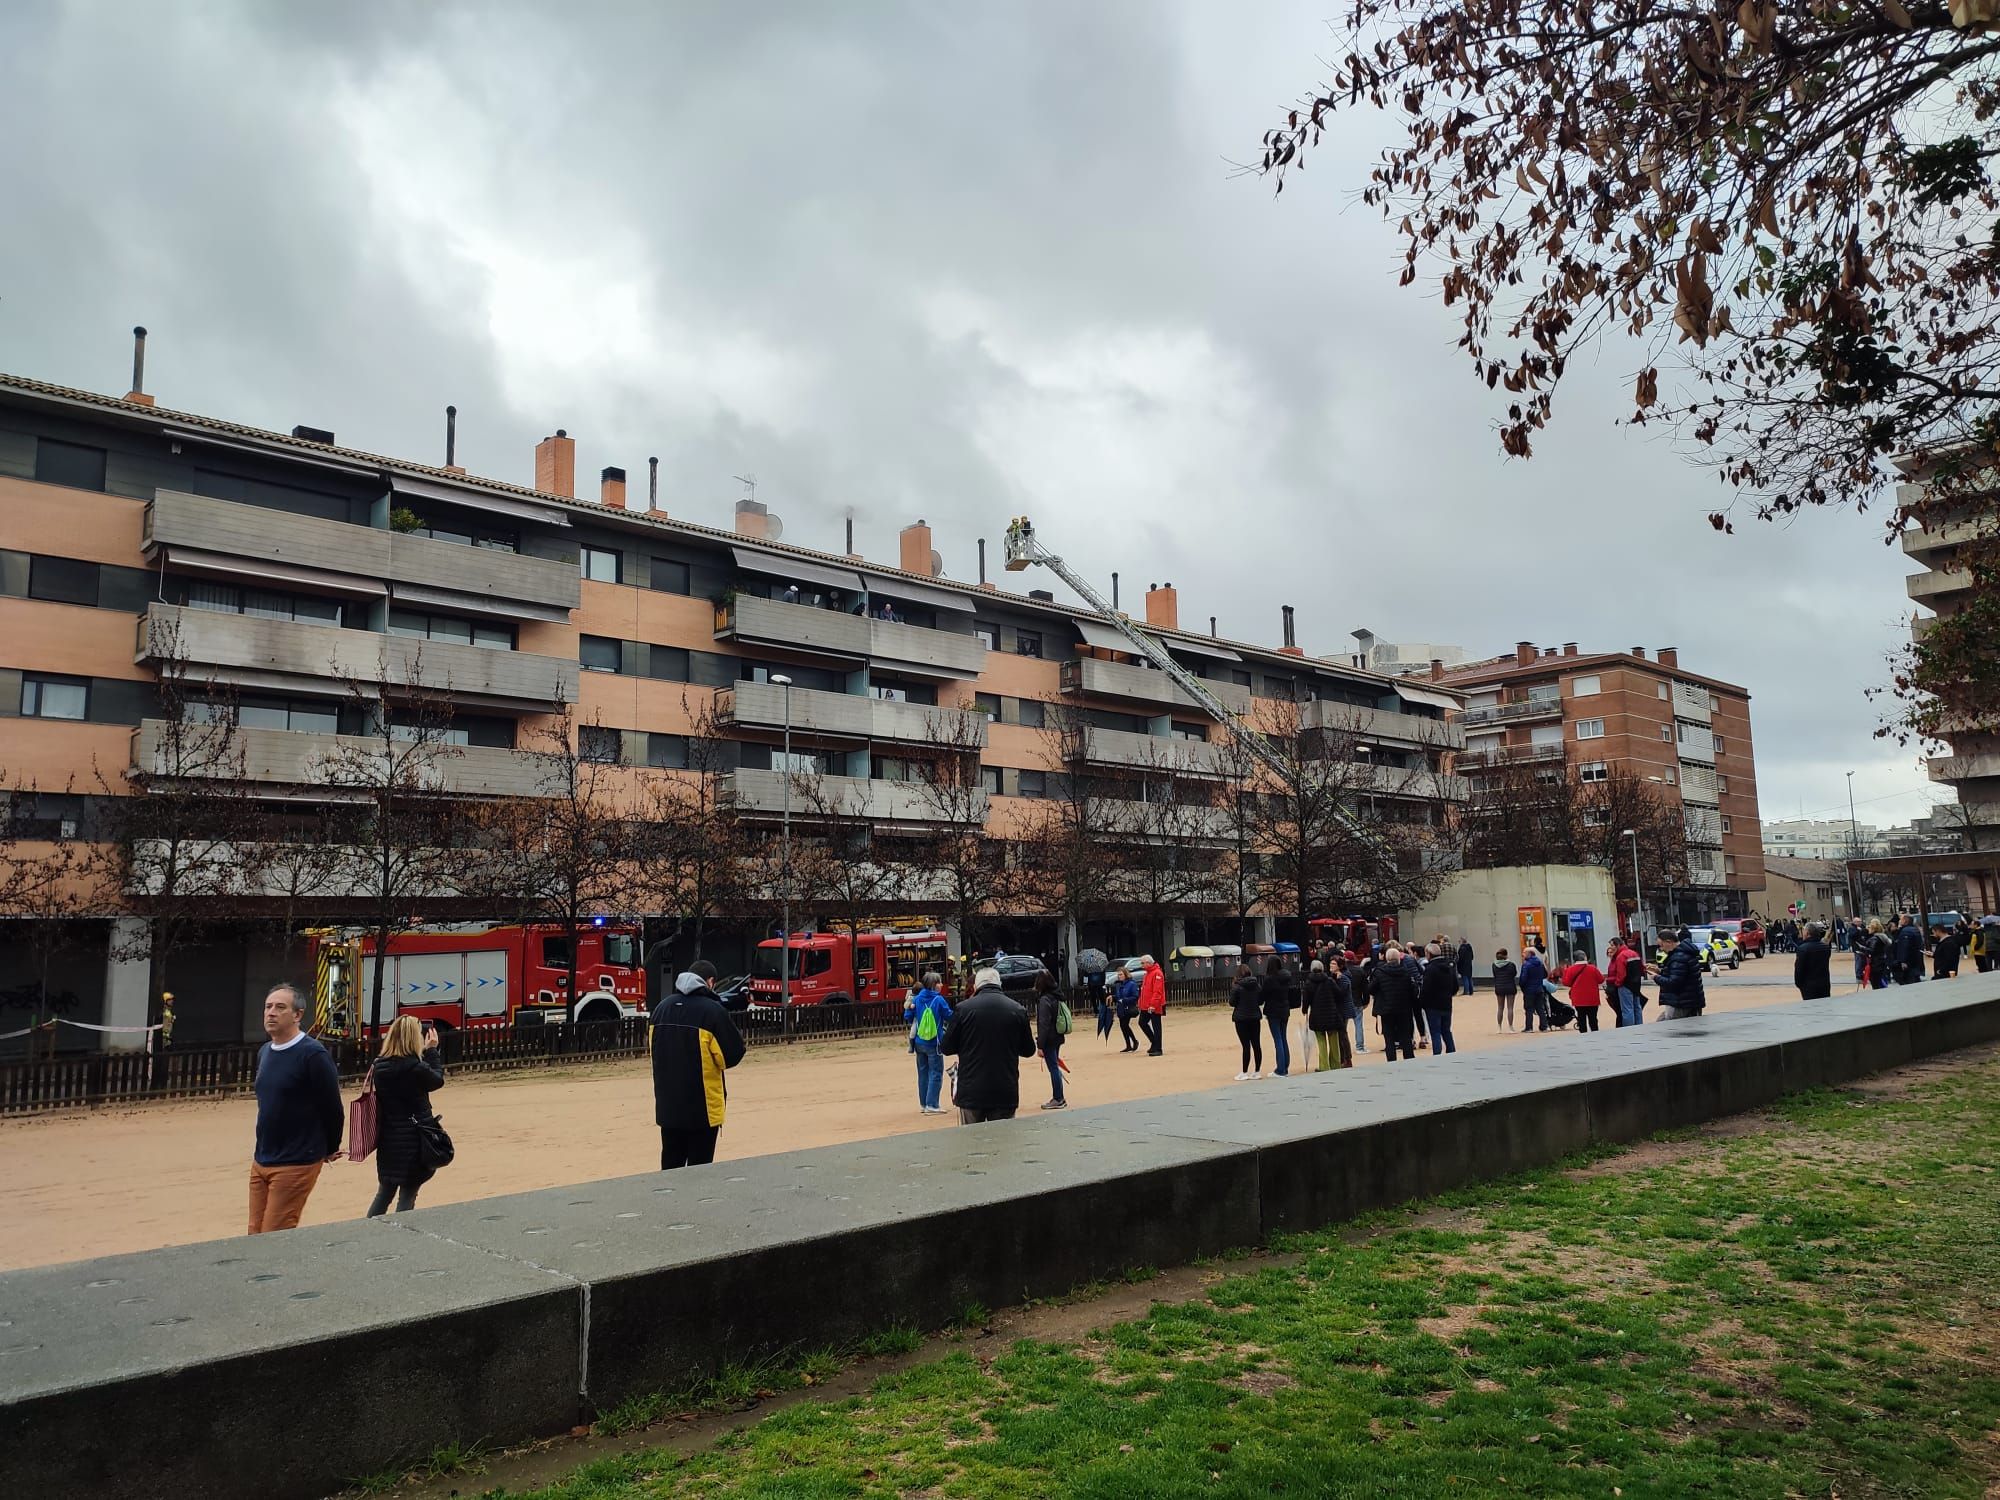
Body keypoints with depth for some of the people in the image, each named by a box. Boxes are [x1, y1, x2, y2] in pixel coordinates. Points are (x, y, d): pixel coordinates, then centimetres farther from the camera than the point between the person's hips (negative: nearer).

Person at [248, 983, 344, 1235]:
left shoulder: (313, 1054, -16)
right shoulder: (264, 1052, 8)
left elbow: (333, 1108, -11)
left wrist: (329, 1150, 2)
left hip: (296, 1165, -7)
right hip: (260, 1161, 7)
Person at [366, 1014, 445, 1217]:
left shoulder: (380, 1066, -2)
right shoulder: (416, 1067, -18)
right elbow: (437, 1080, 0)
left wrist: (424, 1051, 11)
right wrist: (432, 1050, 10)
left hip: (387, 1139, 6)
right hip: (414, 1138, -6)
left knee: (384, 1194, 19)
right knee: (407, 1196, 5)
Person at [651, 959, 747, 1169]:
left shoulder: (662, 1007, 3)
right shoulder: (712, 1010, -15)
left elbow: (651, 1045, 14)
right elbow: (732, 1055, -12)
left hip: (667, 1104, 6)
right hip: (703, 1106, -6)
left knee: (671, 1164, 16)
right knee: (699, 1168, 3)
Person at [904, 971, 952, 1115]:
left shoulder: (917, 999, 1)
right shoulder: (939, 1000, -13)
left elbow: (908, 1018, 5)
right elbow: (950, 1017, -6)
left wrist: (907, 1007, 17)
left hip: (919, 1042, 5)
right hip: (933, 1044, -5)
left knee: (923, 1073, 15)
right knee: (936, 1074, 0)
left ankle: (923, 1104, 20)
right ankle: (932, 1105, -4)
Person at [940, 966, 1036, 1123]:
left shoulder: (963, 1009, -6)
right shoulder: (1018, 1010, -1)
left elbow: (947, 1048, 0)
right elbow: (1028, 1050, 8)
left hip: (971, 1092, -1)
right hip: (1005, 1093, 1)